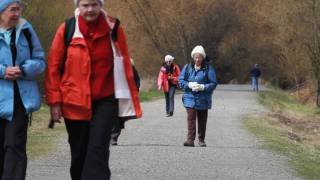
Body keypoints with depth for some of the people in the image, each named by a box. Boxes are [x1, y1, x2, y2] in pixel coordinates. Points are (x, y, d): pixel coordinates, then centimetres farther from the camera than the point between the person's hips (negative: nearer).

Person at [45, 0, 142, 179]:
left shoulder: (114, 29, -2)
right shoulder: (66, 29, -4)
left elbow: (125, 65, 2)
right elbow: (53, 66, -1)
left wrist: (131, 100, 0)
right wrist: (55, 101, -5)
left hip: (106, 100, -1)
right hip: (75, 101, 1)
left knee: (98, 151, -12)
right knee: (79, 152, 11)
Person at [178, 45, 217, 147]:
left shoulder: (208, 69, -3)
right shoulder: (188, 67, 4)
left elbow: (213, 83, -4)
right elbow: (181, 81, 5)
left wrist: (202, 87, -18)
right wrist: (189, 85, -13)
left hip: (203, 99, 0)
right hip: (190, 98, 0)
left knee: (202, 120, 10)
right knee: (191, 118, -12)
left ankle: (201, 140, 25)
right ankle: (190, 140, -16)